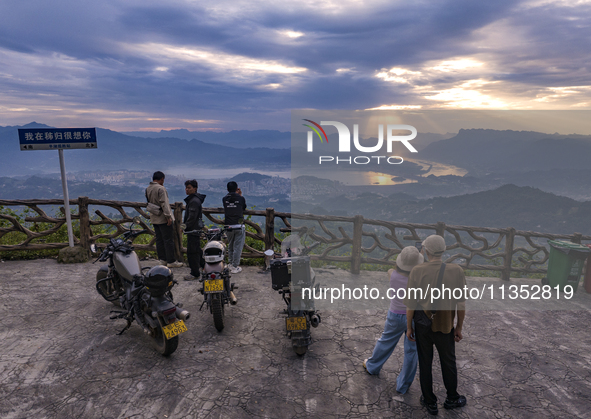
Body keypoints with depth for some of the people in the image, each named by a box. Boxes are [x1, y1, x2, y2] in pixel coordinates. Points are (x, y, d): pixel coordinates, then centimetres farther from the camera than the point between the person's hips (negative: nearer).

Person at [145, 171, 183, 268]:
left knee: (159, 239, 13)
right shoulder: (161, 188, -18)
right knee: (168, 240, -3)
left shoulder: (148, 188, 9)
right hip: (163, 218, -9)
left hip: (154, 218, 9)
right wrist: (168, 216, -21)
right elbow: (164, 204, -22)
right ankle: (171, 261, 1)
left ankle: (162, 259, 20)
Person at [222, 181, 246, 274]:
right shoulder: (241, 198, -6)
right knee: (238, 246, 2)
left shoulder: (224, 199, 0)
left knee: (230, 246, 18)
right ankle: (235, 267, 3)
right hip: (239, 226, -3)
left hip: (228, 226, 3)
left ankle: (230, 264, 26)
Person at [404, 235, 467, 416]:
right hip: (445, 327, 1)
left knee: (425, 363, 17)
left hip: (422, 325, 0)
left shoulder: (417, 271, -17)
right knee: (448, 363, 23)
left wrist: (409, 327, 2)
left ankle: (430, 402, 33)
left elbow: (411, 304, -12)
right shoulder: (456, 271, -15)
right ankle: (452, 399, 43)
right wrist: (459, 328, 6)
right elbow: (461, 304, -8)